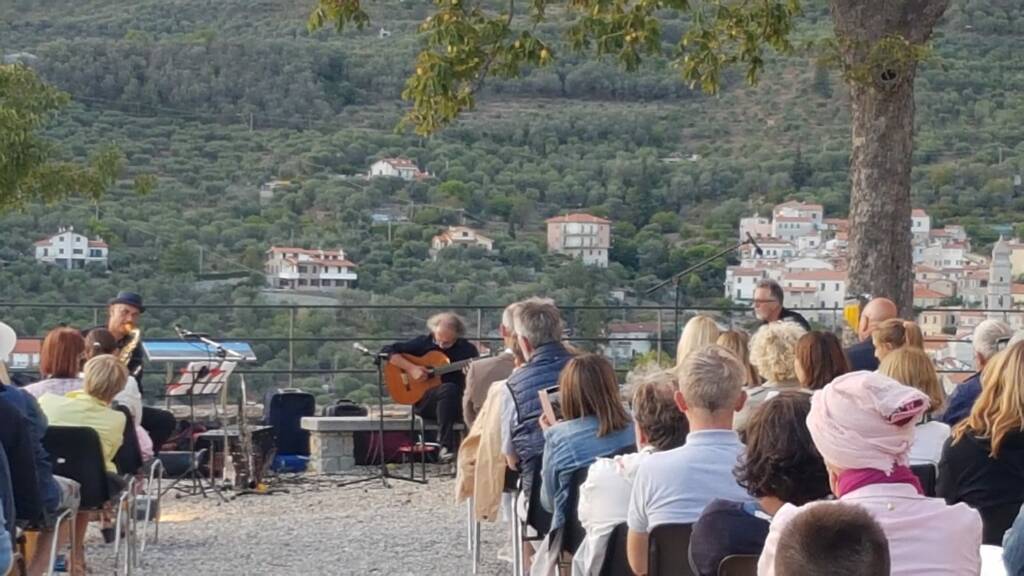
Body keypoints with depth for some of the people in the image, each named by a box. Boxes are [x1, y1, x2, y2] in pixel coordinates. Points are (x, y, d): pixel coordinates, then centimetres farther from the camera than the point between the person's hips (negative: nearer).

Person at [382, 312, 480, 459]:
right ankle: (445, 446, -37)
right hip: (424, 402, -1)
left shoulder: (467, 349, 7)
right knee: (449, 388, -36)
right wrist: (411, 368, -10)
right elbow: (388, 351, 2)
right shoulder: (424, 342, 5)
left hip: (458, 403, 1)